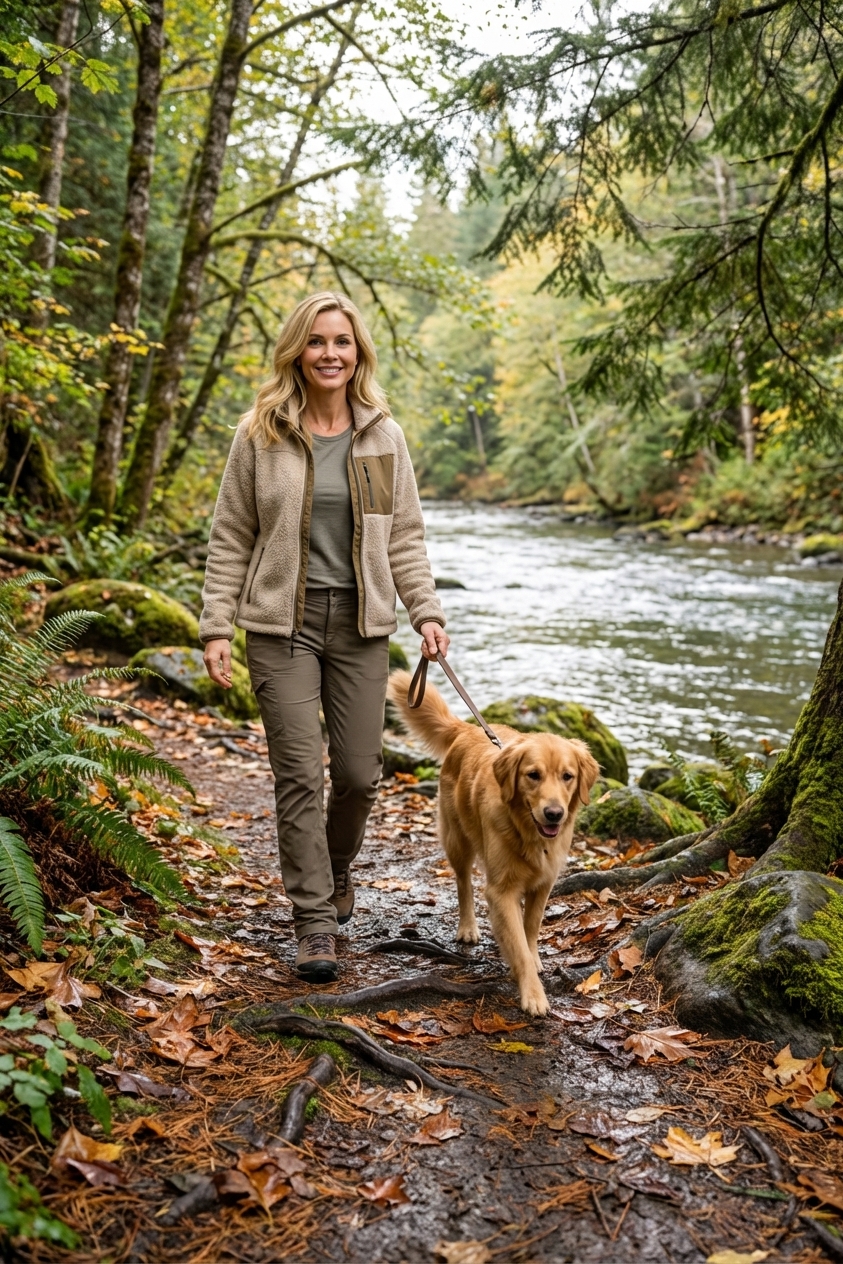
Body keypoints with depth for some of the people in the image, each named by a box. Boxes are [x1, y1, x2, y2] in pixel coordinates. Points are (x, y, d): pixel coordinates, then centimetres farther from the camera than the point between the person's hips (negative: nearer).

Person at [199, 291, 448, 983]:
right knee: (300, 774, -3)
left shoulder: (384, 435, 6)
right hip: (282, 622, -2)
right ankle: (315, 920, 8)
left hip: (360, 623, 2)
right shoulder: (260, 434, 0)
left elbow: (406, 536, 9)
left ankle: (337, 869, 36)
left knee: (360, 772, 6)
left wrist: (426, 611, -3)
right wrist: (217, 627, -3)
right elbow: (231, 538, 2)